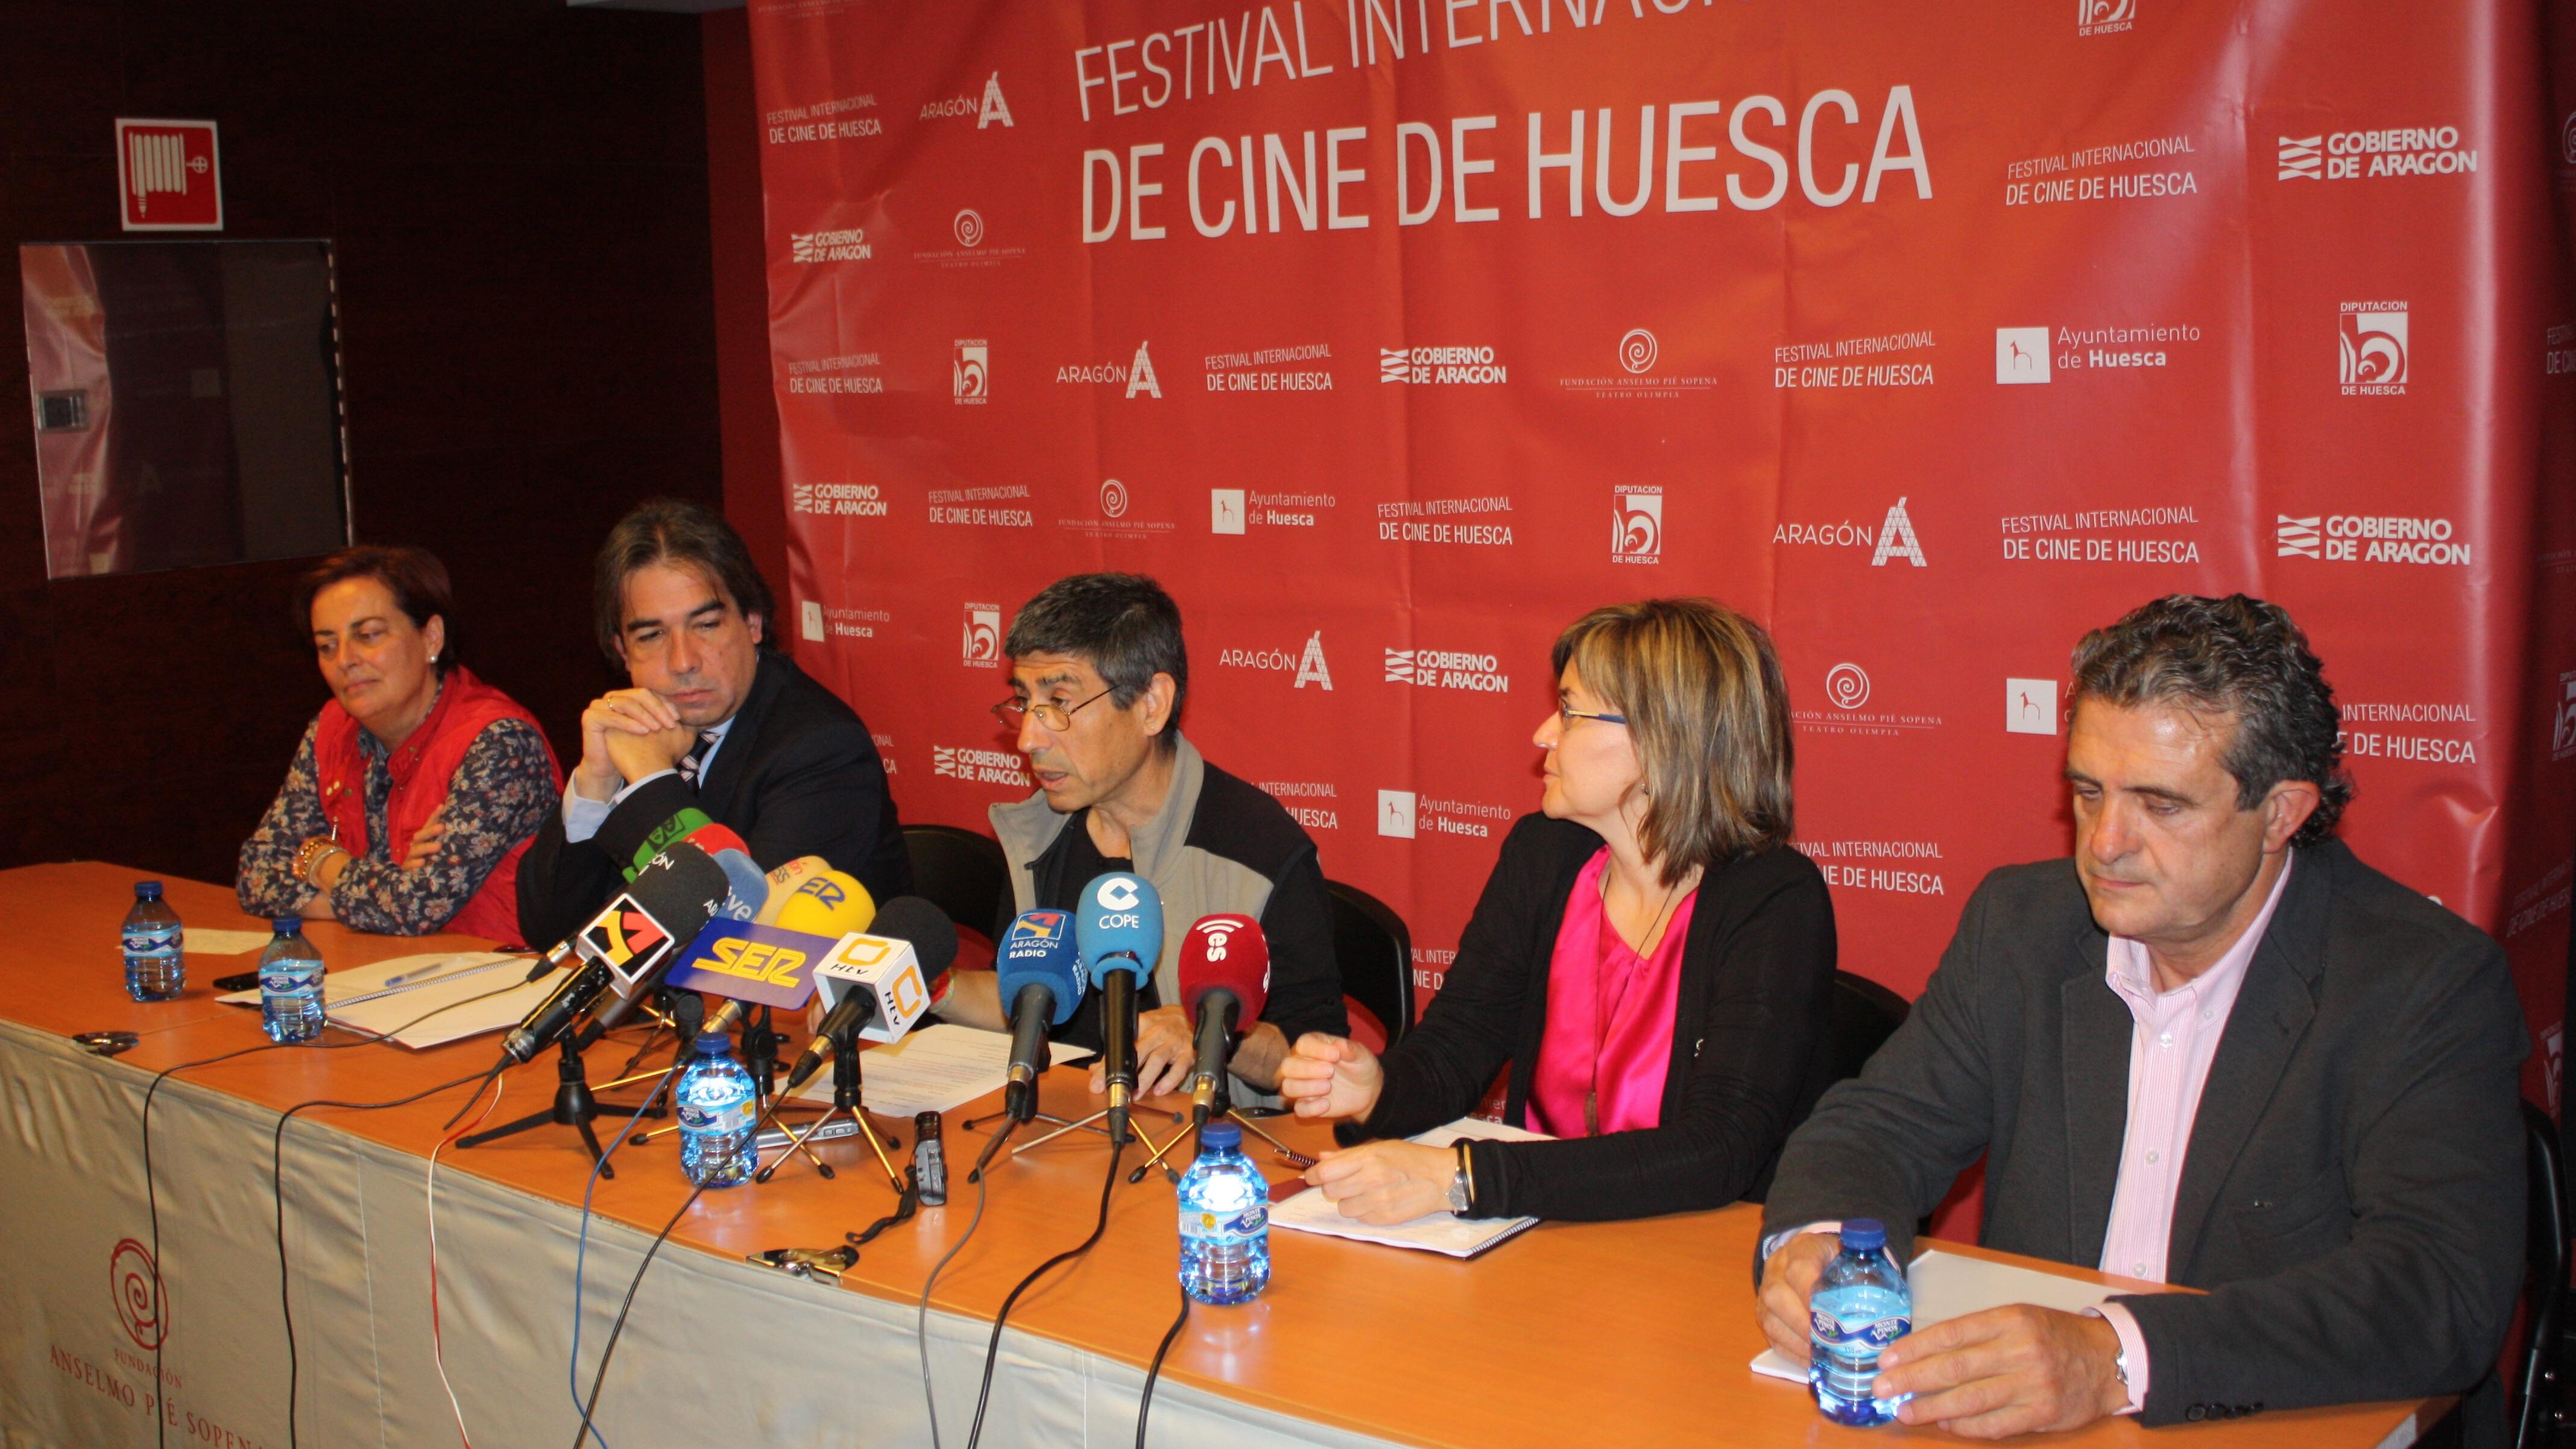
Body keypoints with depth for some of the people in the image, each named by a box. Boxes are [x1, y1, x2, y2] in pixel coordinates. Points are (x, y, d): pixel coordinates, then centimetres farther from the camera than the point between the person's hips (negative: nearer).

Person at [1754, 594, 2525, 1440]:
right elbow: (1882, 1126, 6)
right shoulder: (2020, 924, 4)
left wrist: (2117, 1357, -34)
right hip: (2020, 1419, 3)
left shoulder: (2432, 987, -10)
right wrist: (1813, 1241, -18)